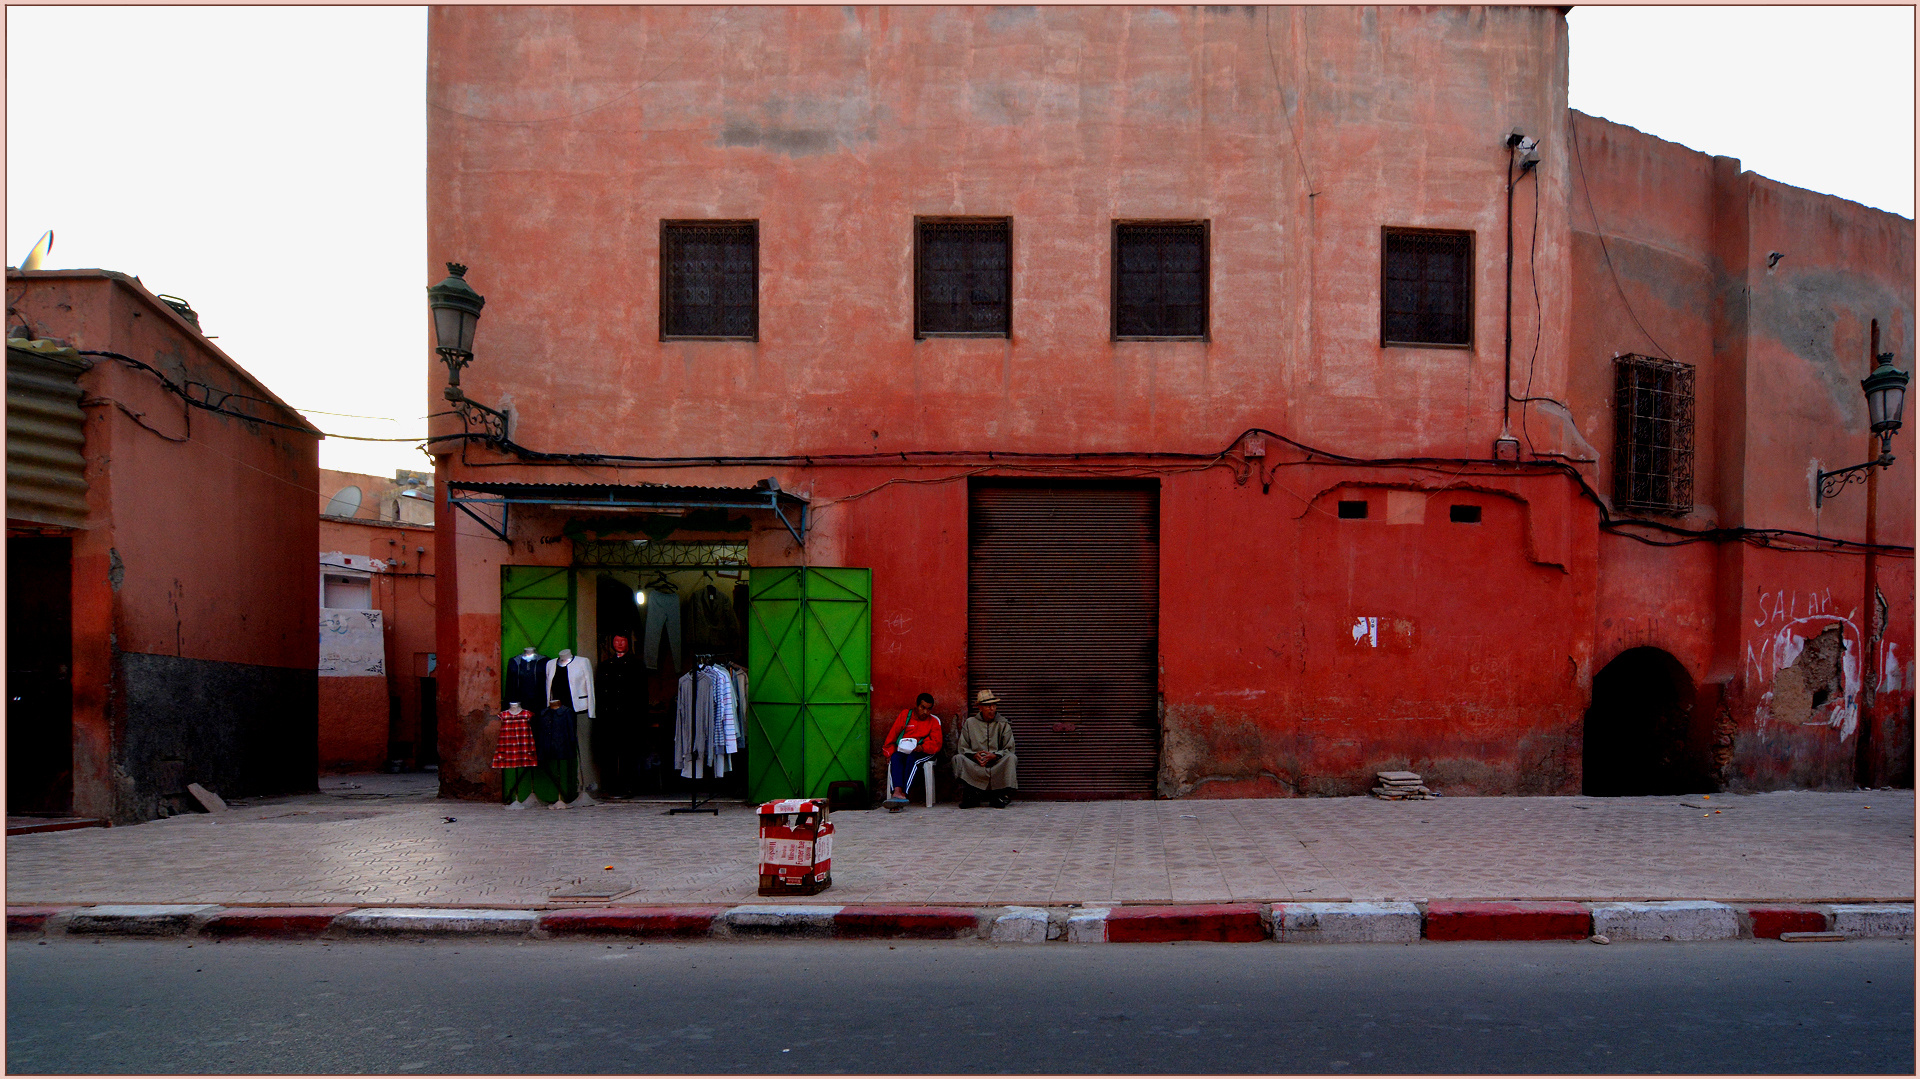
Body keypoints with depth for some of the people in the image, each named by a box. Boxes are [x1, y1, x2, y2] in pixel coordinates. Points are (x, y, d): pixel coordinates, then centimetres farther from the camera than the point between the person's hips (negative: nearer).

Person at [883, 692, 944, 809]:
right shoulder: (905, 715, 11)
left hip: (922, 753, -1)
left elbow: (936, 744, 1)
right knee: (895, 758, -33)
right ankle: (897, 792, -54)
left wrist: (922, 747, -18)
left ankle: (903, 793, -48)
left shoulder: (934, 721, 10)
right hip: (901, 751, 1)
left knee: (912, 758, -35)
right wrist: (889, 753, -2)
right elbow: (892, 736, 10)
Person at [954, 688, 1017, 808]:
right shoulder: (969, 723, 13)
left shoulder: (1003, 724, 12)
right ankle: (971, 795, -27)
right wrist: (974, 755, -15)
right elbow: (962, 748, 6)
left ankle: (1000, 796, -22)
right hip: (974, 764, 0)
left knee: (1010, 758, -31)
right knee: (958, 758, -28)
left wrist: (995, 755, -17)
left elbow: (1009, 749, 3)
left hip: (997, 763, 0)